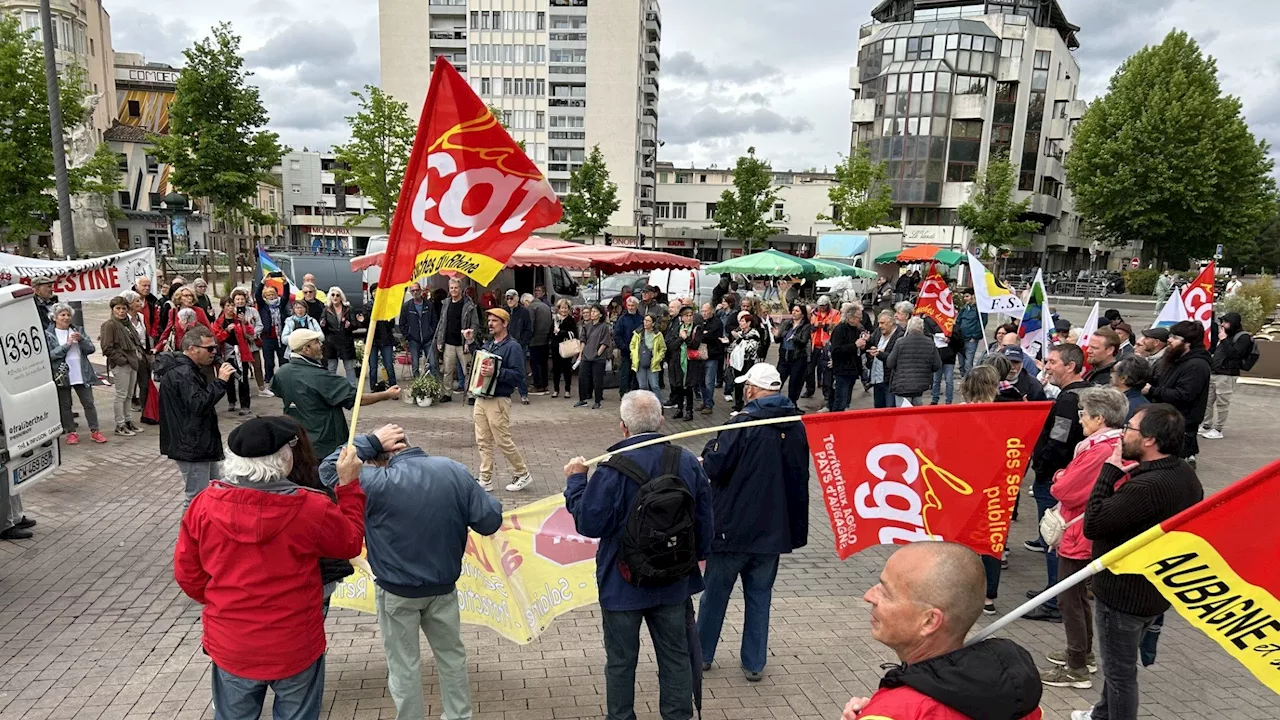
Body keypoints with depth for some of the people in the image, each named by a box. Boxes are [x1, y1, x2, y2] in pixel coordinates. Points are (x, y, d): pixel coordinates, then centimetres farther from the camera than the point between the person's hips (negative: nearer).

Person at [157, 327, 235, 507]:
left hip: (200, 443, 11)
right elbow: (199, 405, -29)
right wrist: (220, 382, -26)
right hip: (192, 447, -11)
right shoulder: (181, 373, -20)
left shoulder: (190, 370, 14)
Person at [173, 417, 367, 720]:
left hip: (231, 647, 3)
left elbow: (187, 573, -1)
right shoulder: (312, 508, -22)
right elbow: (351, 543, -2)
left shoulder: (204, 505, -14)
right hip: (295, 647, -2)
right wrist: (349, 484, 4)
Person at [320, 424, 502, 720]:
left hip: (397, 590, -3)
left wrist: (370, 442, -7)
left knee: (404, 664, 15)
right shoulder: (455, 471, -11)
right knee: (451, 653, 23)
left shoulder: (377, 482, -22)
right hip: (444, 584, 4)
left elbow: (329, 468, -7)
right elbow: (490, 521, -10)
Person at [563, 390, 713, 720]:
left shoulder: (613, 468, -22)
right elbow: (704, 519, 4)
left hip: (623, 582, -4)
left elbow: (588, 523, -18)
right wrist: (698, 554, 22)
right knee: (676, 656, 18)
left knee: (621, 660, 13)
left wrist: (576, 480, -4)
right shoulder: (688, 462, -6)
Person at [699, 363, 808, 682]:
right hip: (774, 528, 5)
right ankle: (754, 663, 21)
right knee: (760, 596, 15)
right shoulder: (797, 425, 1)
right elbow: (799, 474, 11)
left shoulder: (743, 423, -19)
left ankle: (701, 654, 26)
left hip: (733, 526, -4)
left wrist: (709, 451, 1)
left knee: (715, 592, 13)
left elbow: (713, 467, -17)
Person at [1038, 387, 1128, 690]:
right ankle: (1084, 654, 36)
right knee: (1079, 596, 23)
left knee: (1069, 600, 1)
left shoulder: (1098, 452, -25)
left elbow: (1065, 491, -24)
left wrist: (1058, 479, -5)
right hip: (1091, 535, 10)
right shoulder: (1117, 446, 5)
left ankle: (1076, 669, 10)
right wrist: (1065, 478, -3)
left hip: (1078, 536, -10)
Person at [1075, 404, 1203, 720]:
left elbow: (1092, 524, -29)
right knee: (1118, 662, 28)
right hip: (1156, 589, 10)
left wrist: (1110, 471, -24)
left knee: (1119, 670, 9)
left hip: (1123, 592, -10)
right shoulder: (1186, 475, 0)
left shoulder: (1148, 486, -33)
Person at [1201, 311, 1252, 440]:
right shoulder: (1225, 334, 18)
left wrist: (1224, 340, -15)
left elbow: (1234, 353, -19)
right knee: (1207, 401, 11)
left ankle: (1218, 430, 2)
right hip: (1214, 373, 8)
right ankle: (1206, 426, 20)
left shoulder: (1243, 337, -6)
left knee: (1222, 403, -3)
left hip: (1227, 375, -8)